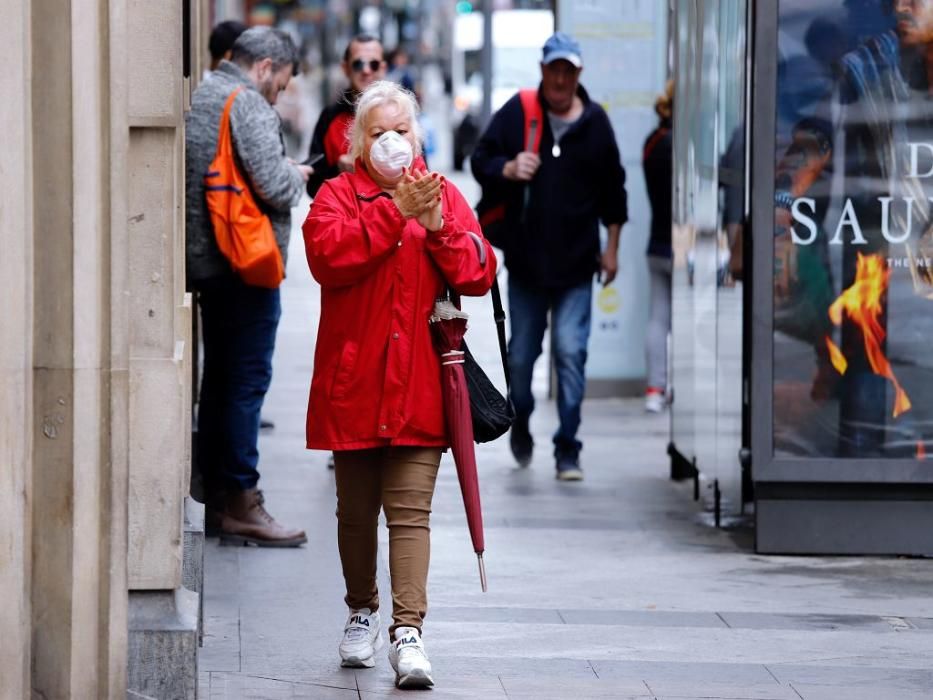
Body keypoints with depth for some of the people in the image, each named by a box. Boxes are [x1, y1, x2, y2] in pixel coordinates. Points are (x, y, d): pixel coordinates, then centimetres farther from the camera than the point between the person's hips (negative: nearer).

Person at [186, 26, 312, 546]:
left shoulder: (200, 98, 14)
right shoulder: (249, 105, -15)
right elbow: (273, 187, -22)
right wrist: (296, 176, -1)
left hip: (205, 262, 9)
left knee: (219, 378, 16)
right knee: (248, 380, -5)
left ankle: (216, 493, 22)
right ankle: (241, 504, -4)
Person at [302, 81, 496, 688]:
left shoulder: (445, 195, 10)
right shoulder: (338, 194, 5)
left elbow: (479, 274, 1)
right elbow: (327, 255, -15)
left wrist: (439, 229, -13)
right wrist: (395, 212, -18)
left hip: (419, 383, 0)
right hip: (353, 380, 0)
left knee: (410, 510, -8)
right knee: (356, 510, 11)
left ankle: (408, 631, -14)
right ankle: (362, 614, 30)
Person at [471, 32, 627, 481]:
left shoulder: (596, 122, 2)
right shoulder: (516, 113, -2)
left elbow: (612, 188, 11)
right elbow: (481, 161, 3)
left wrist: (611, 247, 12)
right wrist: (508, 169, -19)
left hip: (576, 263, 0)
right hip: (525, 259, 0)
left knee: (571, 352, -7)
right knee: (521, 354, 9)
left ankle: (567, 451, -2)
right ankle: (521, 423, 36)